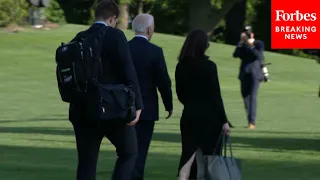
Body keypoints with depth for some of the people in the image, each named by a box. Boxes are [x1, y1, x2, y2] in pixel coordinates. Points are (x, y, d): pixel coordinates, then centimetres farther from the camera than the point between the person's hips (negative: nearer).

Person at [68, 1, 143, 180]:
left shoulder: (79, 39, 6)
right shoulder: (116, 36, -9)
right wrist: (136, 105, -15)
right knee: (129, 153, 12)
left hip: (83, 110, 5)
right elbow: (128, 72, -16)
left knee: (86, 162, 8)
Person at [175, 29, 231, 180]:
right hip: (209, 118, -4)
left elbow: (181, 95, 10)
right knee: (211, 156, 7)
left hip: (189, 117, 4)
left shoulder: (181, 67, 2)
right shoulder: (209, 66, -12)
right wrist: (224, 121, -7)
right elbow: (216, 96, -12)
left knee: (188, 155, 4)